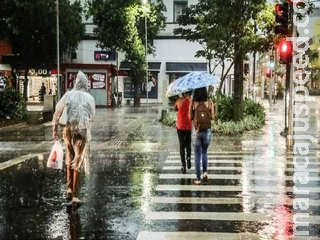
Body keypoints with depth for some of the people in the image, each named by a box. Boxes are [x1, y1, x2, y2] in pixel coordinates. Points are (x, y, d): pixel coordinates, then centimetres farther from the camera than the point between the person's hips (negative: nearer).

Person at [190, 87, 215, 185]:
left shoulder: (193, 102, -9)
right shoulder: (209, 102, -8)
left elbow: (190, 116, -5)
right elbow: (212, 117, -3)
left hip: (197, 131, -1)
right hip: (207, 130, 1)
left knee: (197, 155, 8)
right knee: (205, 152, 24)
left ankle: (198, 178, 8)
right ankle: (205, 171, 12)